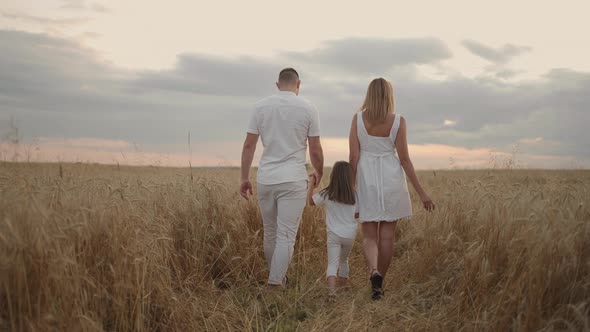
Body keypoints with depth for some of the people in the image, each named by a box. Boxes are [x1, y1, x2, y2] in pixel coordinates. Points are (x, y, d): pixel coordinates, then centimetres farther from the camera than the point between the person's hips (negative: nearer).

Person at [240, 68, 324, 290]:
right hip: (293, 180, -3)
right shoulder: (308, 108, -1)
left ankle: (277, 276, 33)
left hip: (265, 179, 3)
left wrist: (244, 178, 9)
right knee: (286, 236, -1)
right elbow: (315, 150, 0)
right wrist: (319, 173, 18)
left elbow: (248, 145, 2)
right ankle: (275, 284, -4)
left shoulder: (261, 106, 4)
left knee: (270, 232, 18)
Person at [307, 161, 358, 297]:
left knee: (332, 263, -9)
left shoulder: (326, 195, -8)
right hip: (350, 235, 3)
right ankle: (343, 284, 37)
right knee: (344, 260, 26)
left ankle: (331, 287, -31)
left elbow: (310, 201, 8)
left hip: (333, 234, -3)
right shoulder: (354, 196, -5)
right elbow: (357, 215, 7)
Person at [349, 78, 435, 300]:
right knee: (387, 236, 11)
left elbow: (354, 157, -4)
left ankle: (374, 273, -20)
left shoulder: (358, 119, -2)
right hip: (391, 180, 0)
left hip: (367, 181, 0)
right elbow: (404, 159, -6)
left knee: (369, 236, 7)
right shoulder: (398, 121, -4)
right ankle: (379, 282, 18)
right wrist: (421, 192, -1)